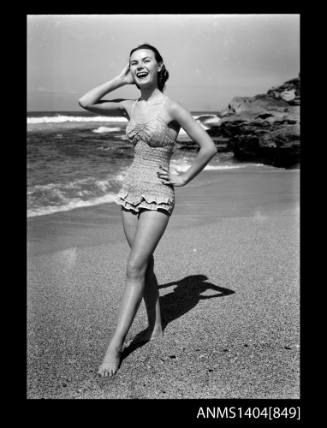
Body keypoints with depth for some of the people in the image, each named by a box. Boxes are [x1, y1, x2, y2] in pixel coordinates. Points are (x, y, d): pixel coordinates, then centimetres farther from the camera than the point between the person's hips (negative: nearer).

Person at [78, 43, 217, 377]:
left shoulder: (171, 108, -10)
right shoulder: (131, 107, 7)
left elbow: (208, 147, -9)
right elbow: (85, 102, 2)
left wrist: (183, 178, -4)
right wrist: (121, 80, 3)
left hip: (158, 194, -6)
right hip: (131, 190, 7)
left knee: (134, 268, -10)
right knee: (144, 264, 12)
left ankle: (115, 346, -4)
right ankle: (155, 327, 27)